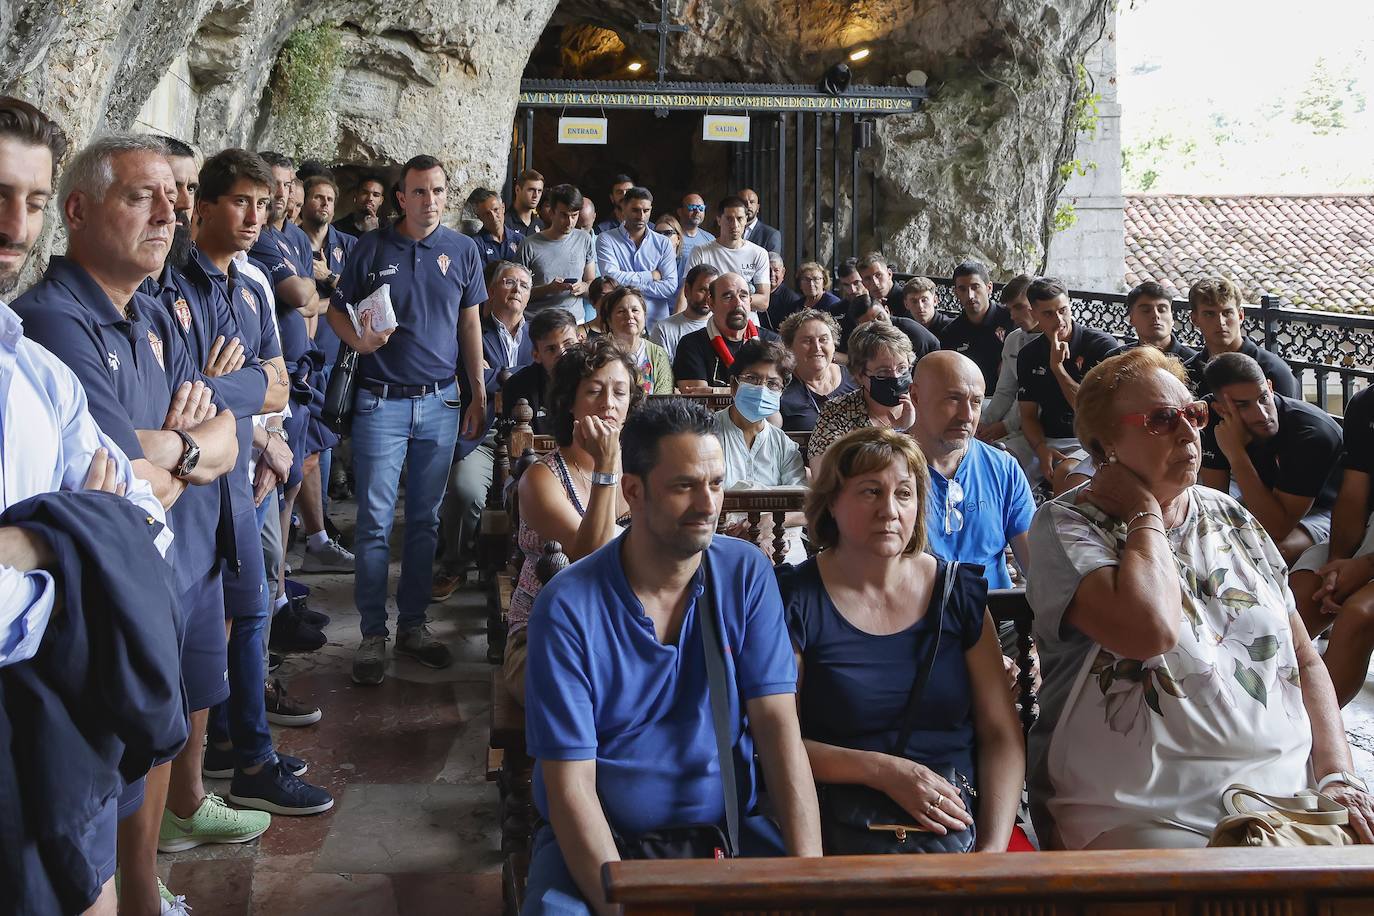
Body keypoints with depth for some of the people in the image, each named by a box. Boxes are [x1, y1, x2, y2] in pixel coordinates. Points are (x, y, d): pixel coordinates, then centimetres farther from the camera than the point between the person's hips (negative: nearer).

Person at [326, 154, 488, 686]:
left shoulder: (462, 250, 6)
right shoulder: (372, 248, 1)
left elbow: (470, 324, 11)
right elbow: (337, 309, 7)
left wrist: (478, 395, 9)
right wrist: (357, 339, -15)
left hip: (440, 402, 2)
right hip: (381, 402, -2)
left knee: (425, 520, 9)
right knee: (375, 521, -2)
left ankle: (413, 625, 20)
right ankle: (373, 633, 7)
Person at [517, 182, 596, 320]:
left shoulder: (585, 240, 9)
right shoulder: (530, 245, -1)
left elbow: (592, 283, 17)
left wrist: (584, 287, -6)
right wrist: (548, 289, -13)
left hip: (575, 320, 3)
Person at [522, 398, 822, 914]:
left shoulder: (747, 575, -3)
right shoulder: (567, 607, -12)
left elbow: (777, 725, -7)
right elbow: (570, 784, -13)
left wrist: (808, 871, -19)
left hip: (727, 825, 2)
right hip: (602, 840, -2)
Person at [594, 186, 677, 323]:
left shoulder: (663, 244, 10)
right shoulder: (606, 239, 5)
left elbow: (670, 287, 0)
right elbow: (611, 277, -9)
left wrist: (630, 285, -7)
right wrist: (651, 275, -1)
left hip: (656, 320, 1)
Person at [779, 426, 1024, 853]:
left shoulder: (960, 593, 9)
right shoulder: (795, 599, -1)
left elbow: (1002, 735, 7)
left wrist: (993, 848, -7)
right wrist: (886, 772, -14)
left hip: (963, 825, 4)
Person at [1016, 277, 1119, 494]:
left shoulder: (1103, 345, -6)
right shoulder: (1029, 355, 9)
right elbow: (1028, 415, 8)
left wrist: (1058, 367, -14)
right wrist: (1042, 449, -12)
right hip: (1047, 439, 5)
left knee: (1064, 475, -37)